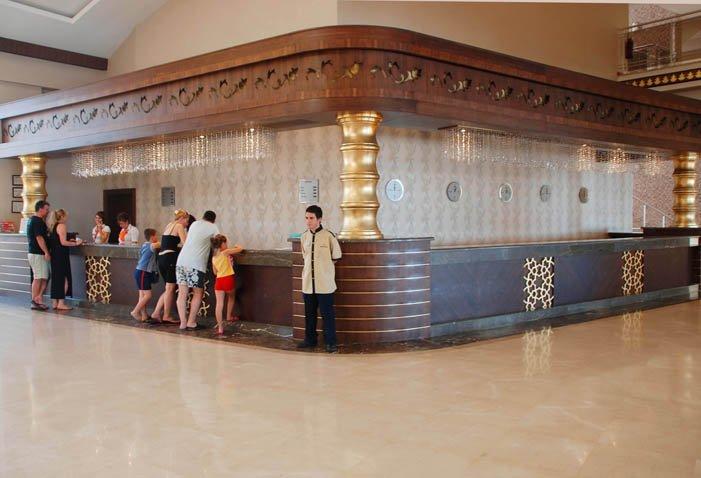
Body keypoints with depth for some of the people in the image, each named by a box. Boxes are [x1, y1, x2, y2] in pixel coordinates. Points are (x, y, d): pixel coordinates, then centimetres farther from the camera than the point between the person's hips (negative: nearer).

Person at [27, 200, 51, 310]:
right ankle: (35, 301, 1)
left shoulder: (32, 219, 17)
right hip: (37, 253, -10)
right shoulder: (38, 221, -15)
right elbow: (39, 238, -21)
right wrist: (46, 252, -21)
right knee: (39, 278, -4)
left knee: (44, 277, 11)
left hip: (32, 251, 10)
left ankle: (38, 299, 10)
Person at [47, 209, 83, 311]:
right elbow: (63, 243, -18)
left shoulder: (52, 227, 15)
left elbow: (57, 241, 16)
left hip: (54, 255, 9)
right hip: (61, 256, -9)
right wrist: (75, 243, -9)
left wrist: (69, 241, 18)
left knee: (55, 278, 12)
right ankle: (61, 303, -5)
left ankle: (55, 303, 15)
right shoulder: (62, 226, -12)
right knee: (64, 279, -4)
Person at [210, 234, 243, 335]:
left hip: (218, 280, 4)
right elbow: (240, 249, -2)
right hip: (229, 279, -4)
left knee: (219, 303, -4)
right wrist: (237, 246, 22)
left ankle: (220, 327, -9)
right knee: (231, 298, 26)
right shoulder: (226, 252, -4)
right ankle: (229, 316, 38)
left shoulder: (213, 257, 13)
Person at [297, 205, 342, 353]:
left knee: (327, 313, 0)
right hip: (308, 282, 5)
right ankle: (310, 339, 27)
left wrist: (324, 264, 9)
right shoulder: (304, 236, 6)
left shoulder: (328, 235, -10)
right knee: (309, 313, 14)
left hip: (325, 283, -5)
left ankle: (331, 342, 7)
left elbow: (336, 256, 1)